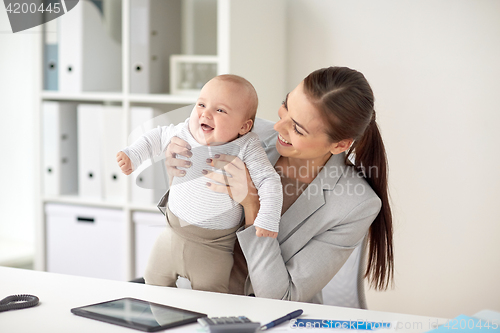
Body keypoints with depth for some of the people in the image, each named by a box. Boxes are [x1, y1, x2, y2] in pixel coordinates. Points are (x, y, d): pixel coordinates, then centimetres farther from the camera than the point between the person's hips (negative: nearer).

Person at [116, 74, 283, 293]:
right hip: (174, 233, 4)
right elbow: (156, 138, 12)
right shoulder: (183, 132, -7)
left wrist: (267, 220, -27)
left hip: (212, 248, -4)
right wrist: (132, 156, 3)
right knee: (154, 282, 18)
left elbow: (269, 181, -18)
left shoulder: (246, 148, -18)